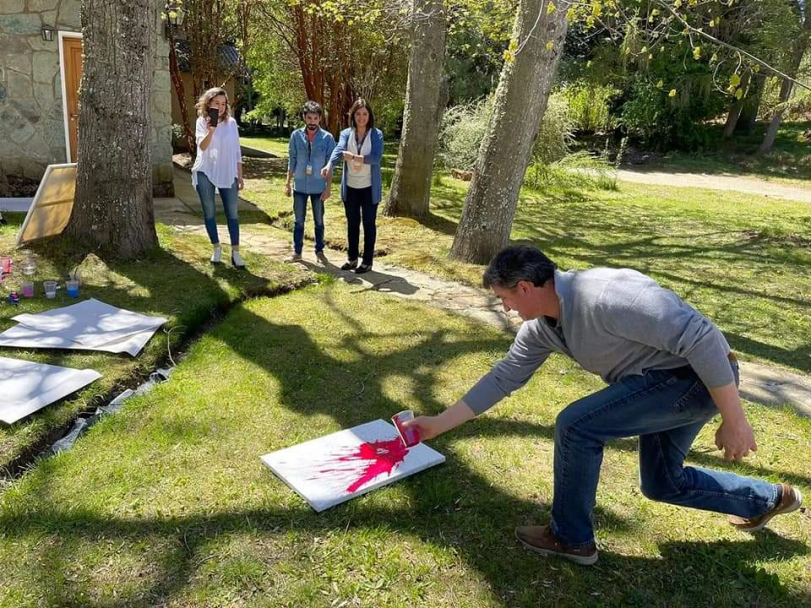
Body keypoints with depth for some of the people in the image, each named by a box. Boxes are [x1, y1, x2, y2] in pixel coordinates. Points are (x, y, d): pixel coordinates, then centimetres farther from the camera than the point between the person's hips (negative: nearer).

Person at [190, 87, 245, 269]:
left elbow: (237, 151, 9)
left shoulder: (231, 123, 5)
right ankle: (216, 248, 20)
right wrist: (210, 131, -33)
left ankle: (235, 253, 4)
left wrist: (240, 176, 7)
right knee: (209, 212, 7)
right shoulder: (202, 121, 0)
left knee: (232, 213, -1)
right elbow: (202, 146, -15)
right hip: (205, 173, -1)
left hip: (228, 174, 1)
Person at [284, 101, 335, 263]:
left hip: (318, 187, -1)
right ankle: (297, 252, 18)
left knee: (319, 221, 10)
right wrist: (287, 183, 3)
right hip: (300, 186, 1)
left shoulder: (327, 138, -5)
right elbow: (292, 161, 4)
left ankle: (319, 251, 23)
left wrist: (328, 187, -6)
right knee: (299, 221, 9)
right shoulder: (296, 135, -1)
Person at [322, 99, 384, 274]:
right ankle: (352, 258, 24)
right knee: (352, 223, 12)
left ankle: (367, 261, 14)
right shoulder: (346, 133, 1)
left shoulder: (376, 134, -5)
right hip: (350, 187, 3)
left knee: (369, 224, 5)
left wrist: (354, 157, -30)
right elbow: (338, 150, -18)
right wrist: (329, 165, -38)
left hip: (369, 187, -3)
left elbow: (377, 157, -19)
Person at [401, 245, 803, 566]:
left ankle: (572, 538, 4)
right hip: (667, 380, 10)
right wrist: (438, 425, 4)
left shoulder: (605, 295, -31)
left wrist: (734, 421, -24)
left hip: (699, 376, -10)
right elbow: (502, 379, 5)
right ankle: (768, 499, 46)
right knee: (662, 483, 24)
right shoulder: (541, 327, -2)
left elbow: (701, 338, -30)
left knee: (576, 425, -18)